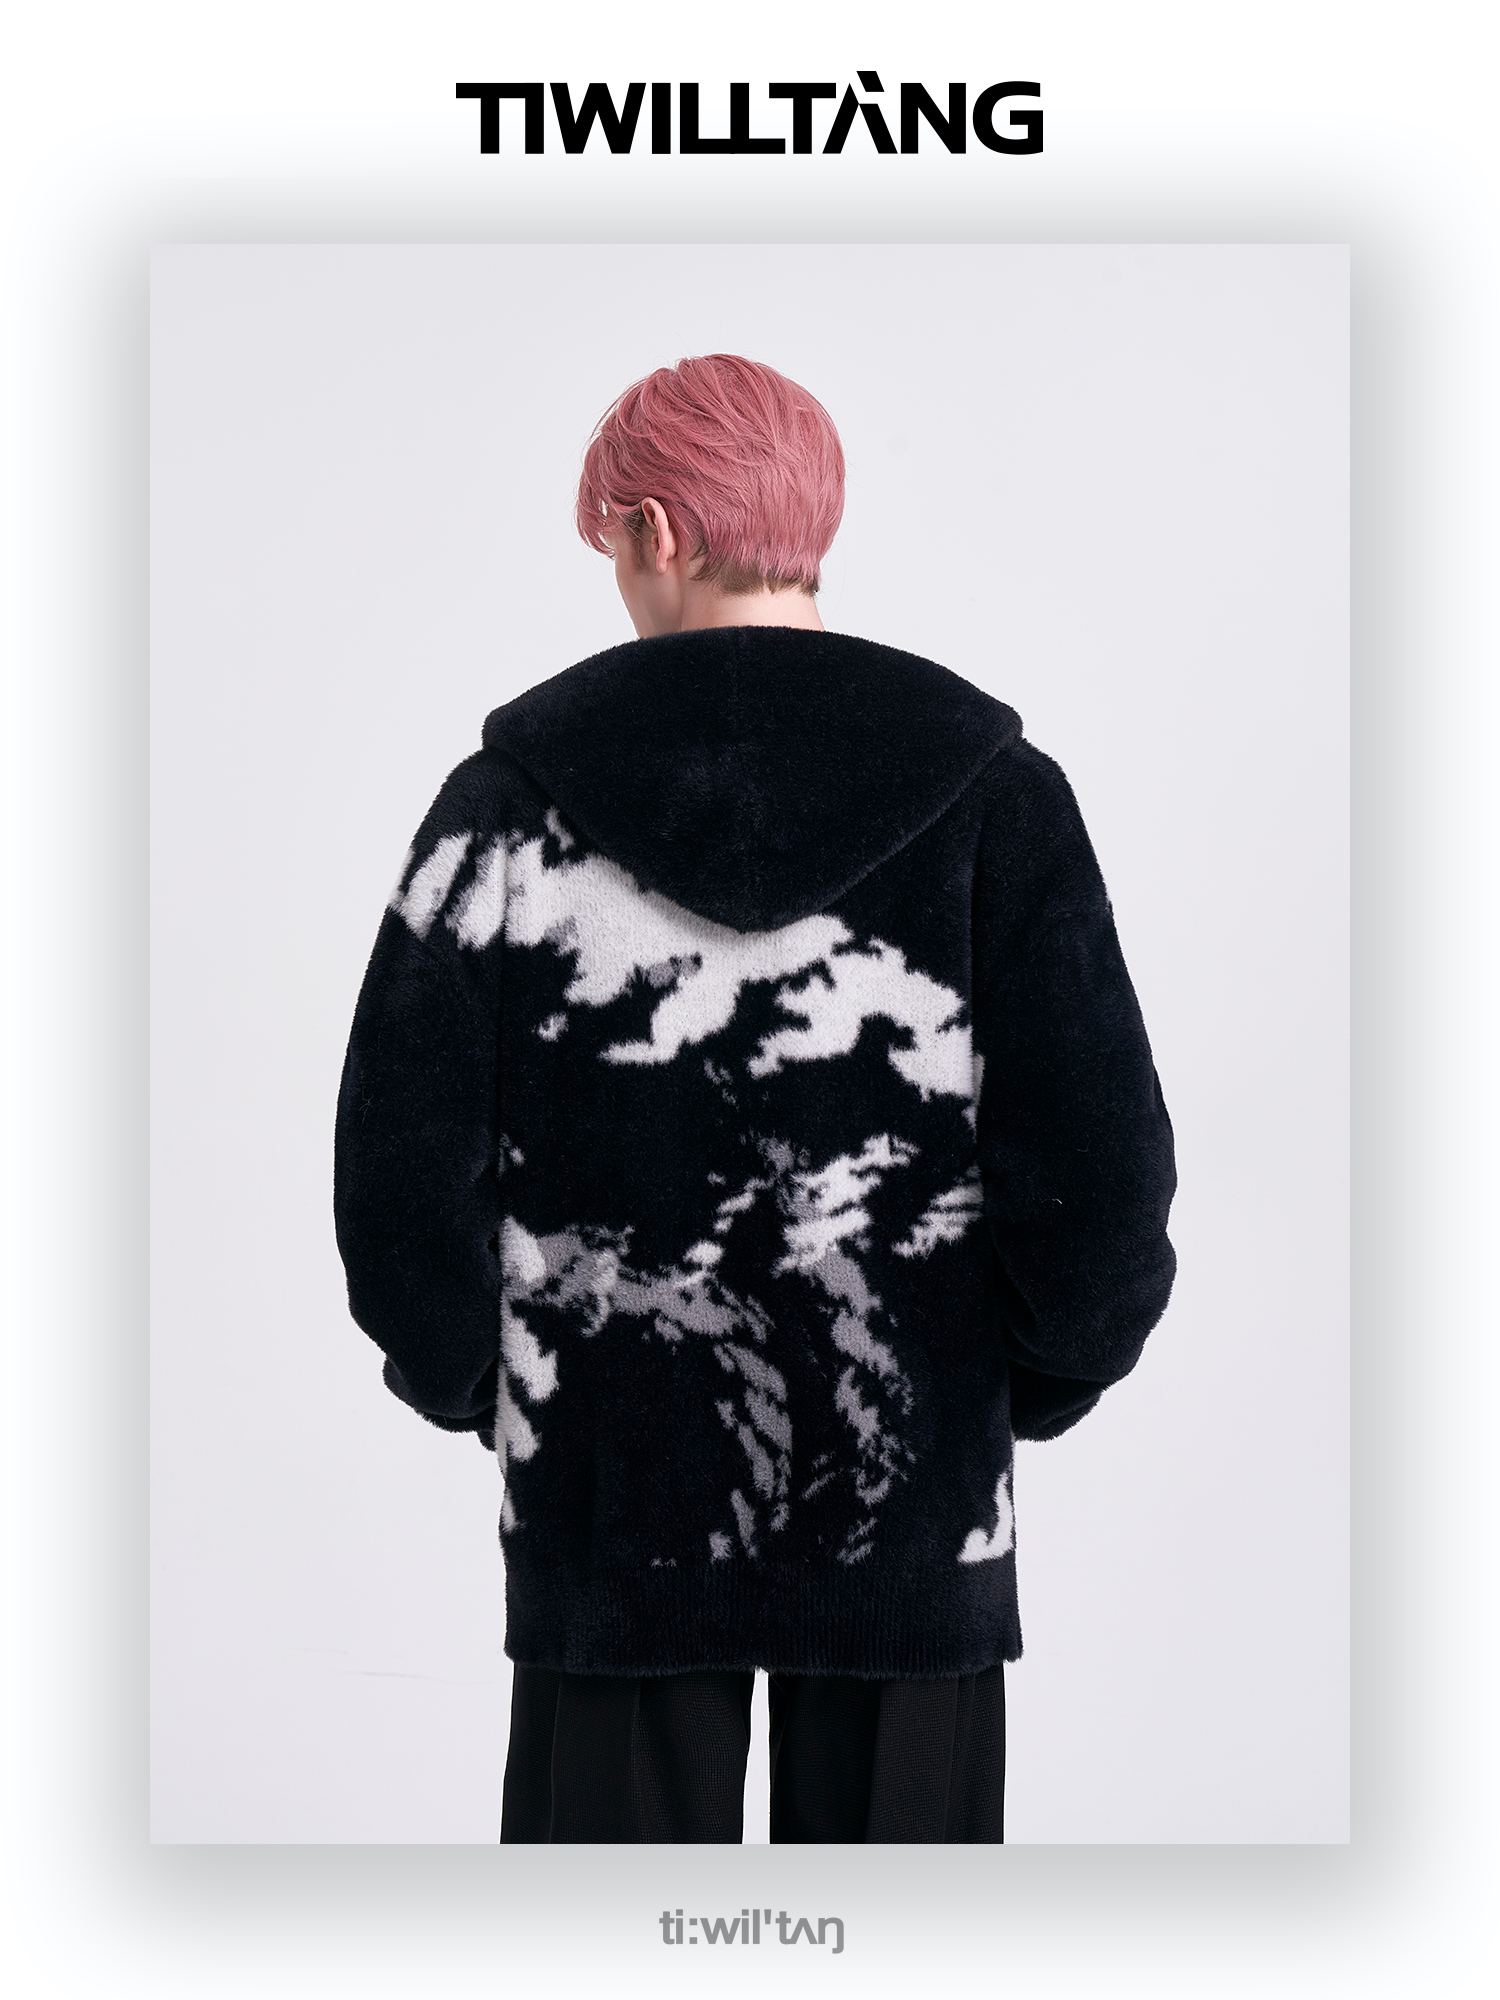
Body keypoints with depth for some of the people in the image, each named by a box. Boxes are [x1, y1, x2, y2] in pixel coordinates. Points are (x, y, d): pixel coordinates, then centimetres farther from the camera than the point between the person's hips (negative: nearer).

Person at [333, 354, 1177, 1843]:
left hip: (609, 1501, 0)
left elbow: (398, 1175, -5)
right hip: (913, 1498, 0)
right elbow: (1103, 1175, -8)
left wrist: (471, 1383, 12)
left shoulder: (511, 798, -5)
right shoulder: (989, 793, -5)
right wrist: (1028, 1382, 9)